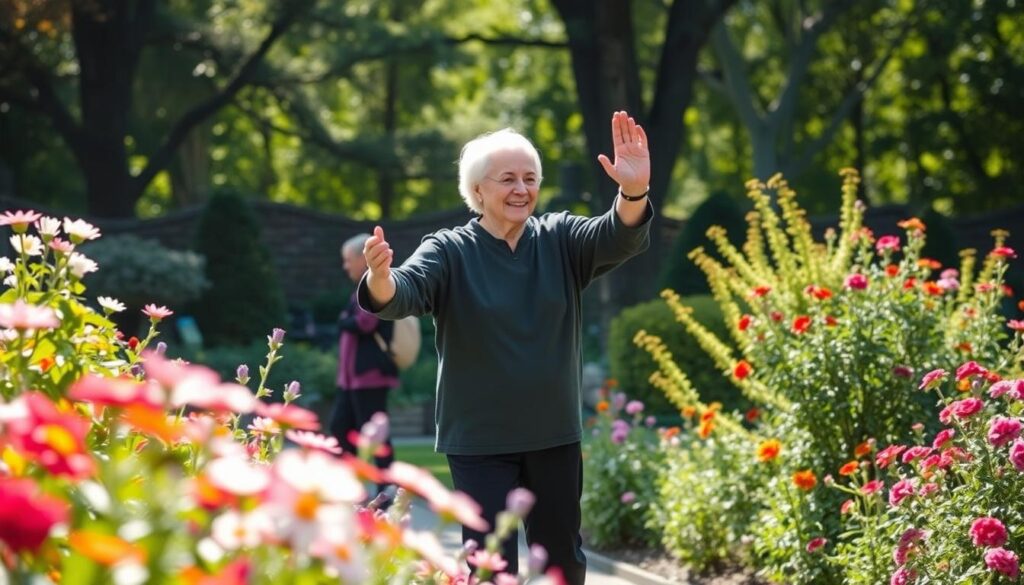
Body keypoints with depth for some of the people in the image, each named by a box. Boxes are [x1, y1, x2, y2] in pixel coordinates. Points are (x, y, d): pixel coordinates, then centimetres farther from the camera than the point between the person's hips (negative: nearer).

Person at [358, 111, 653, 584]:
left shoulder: (560, 240, 1)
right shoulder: (449, 251, -7)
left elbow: (618, 239, -16)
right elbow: (404, 292, -23)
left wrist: (634, 190, -39)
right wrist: (380, 278, -49)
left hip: (554, 434, 3)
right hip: (479, 439, -3)